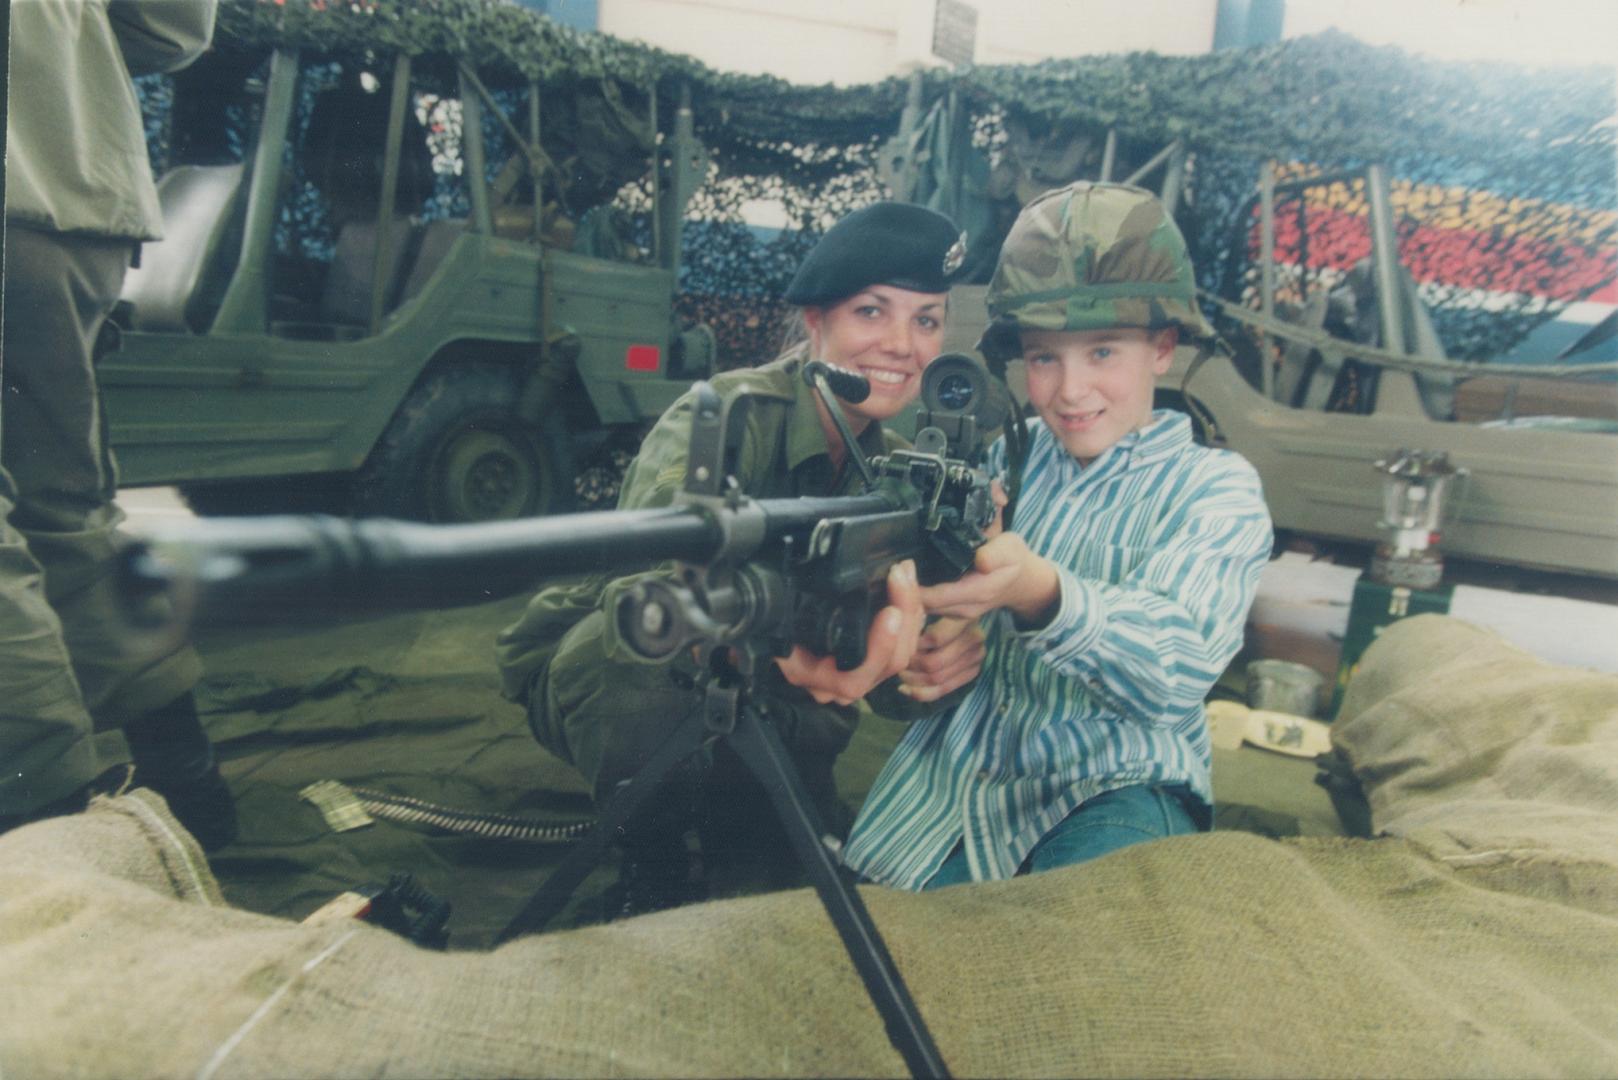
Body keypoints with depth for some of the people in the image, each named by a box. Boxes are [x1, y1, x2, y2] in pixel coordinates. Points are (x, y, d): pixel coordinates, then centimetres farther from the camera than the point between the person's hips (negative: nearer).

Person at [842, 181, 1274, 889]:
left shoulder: (1215, 487, -2)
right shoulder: (1004, 457, 7)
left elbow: (1179, 674, -19)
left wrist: (1041, 592, -38)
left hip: (1111, 792, -3)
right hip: (954, 777, 3)